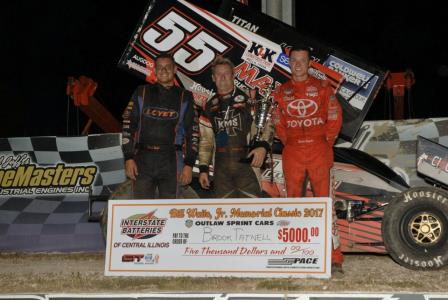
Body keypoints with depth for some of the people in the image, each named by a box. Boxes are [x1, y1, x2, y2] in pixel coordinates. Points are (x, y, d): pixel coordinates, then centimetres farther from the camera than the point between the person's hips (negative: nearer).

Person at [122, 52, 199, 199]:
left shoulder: (184, 97, 8)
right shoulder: (142, 93, 8)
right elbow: (128, 125, 6)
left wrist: (189, 164, -2)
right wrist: (128, 158, -2)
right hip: (143, 159, 0)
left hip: (170, 160, 0)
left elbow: (193, 131, 5)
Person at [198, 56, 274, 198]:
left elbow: (267, 124, -2)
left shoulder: (248, 99, 1)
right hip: (221, 167, 4)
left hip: (247, 163, -4)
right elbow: (206, 140, 16)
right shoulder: (210, 106, 14)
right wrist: (203, 168, 10)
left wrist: (263, 146, -19)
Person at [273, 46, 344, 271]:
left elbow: (335, 117, 5)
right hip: (292, 152, 3)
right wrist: (287, 142, 6)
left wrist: (327, 142, -1)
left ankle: (333, 255, -5)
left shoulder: (322, 87, 6)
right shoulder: (281, 92, 13)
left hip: (318, 150, -3)